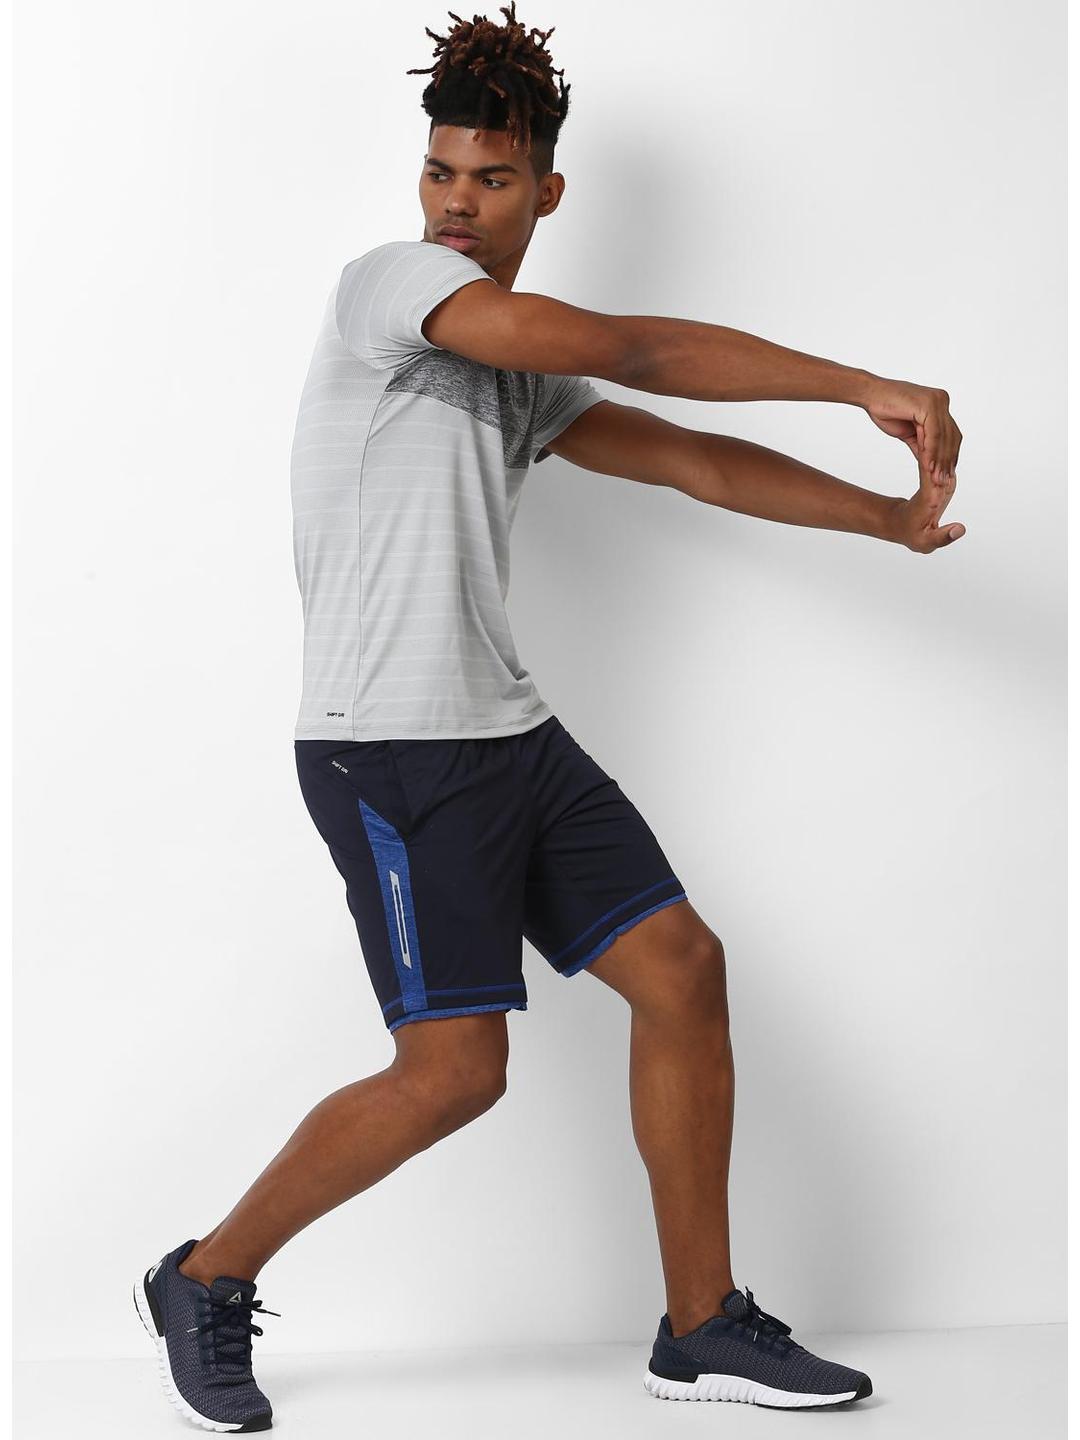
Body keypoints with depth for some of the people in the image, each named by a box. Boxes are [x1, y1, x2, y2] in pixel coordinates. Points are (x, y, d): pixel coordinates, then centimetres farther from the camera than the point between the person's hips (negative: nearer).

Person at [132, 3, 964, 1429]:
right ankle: (208, 1281, 9)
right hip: (391, 749, -9)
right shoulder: (394, 280, -8)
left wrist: (886, 514, 8)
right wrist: (865, 387, -18)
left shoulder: (527, 380, 18)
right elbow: (624, 347, -18)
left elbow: (693, 461, 17)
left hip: (511, 735, 9)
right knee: (456, 1069, -12)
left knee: (681, 966, 4)